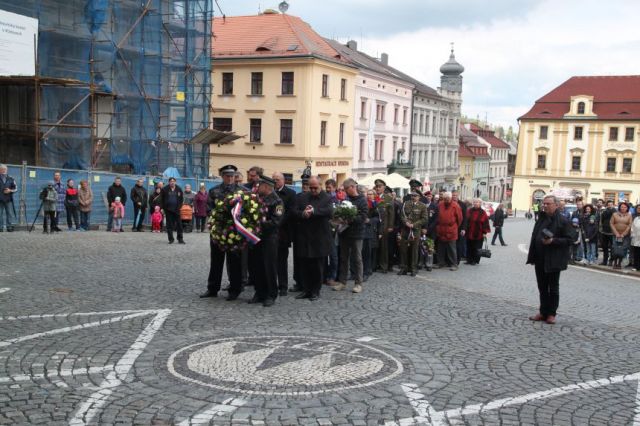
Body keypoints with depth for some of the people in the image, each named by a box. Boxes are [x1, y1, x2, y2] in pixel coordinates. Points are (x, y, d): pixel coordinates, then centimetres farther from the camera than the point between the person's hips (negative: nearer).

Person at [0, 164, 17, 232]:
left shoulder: (11, 179, 10)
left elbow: (15, 188, 9)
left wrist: (10, 190, -8)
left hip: (8, 199, 1)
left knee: (10, 214, 0)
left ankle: (9, 227, 4)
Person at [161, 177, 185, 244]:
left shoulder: (179, 189, 6)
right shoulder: (165, 189, 1)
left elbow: (181, 199, 10)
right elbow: (162, 199, 3)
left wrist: (179, 207, -1)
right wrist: (163, 208, -3)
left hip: (176, 209, 1)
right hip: (168, 210, -1)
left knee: (179, 224, 1)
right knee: (169, 225, 2)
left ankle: (180, 239, 8)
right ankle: (171, 239, 9)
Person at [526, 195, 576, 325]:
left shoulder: (562, 221, -9)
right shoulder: (541, 219, 12)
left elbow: (570, 239, -13)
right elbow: (534, 237, 17)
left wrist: (553, 241, -24)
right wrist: (532, 257, 14)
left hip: (553, 260, -7)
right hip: (540, 260, 7)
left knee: (553, 288, 4)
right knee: (542, 287, 12)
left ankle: (551, 314, 12)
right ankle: (543, 312, 20)